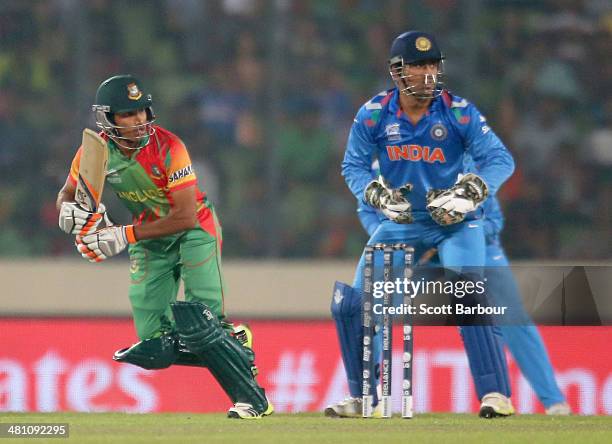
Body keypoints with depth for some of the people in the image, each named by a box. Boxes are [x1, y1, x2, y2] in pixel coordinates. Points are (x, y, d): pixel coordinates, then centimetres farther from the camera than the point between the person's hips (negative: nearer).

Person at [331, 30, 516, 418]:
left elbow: (502, 159, -16)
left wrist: (470, 191, -33)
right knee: (356, 302, -1)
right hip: (402, 224, 3)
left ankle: (495, 393, -18)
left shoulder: (459, 112, -15)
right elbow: (353, 166, -2)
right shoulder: (374, 115, -10)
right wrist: (378, 194, -22)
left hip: (457, 224, -3)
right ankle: (362, 397, 16)